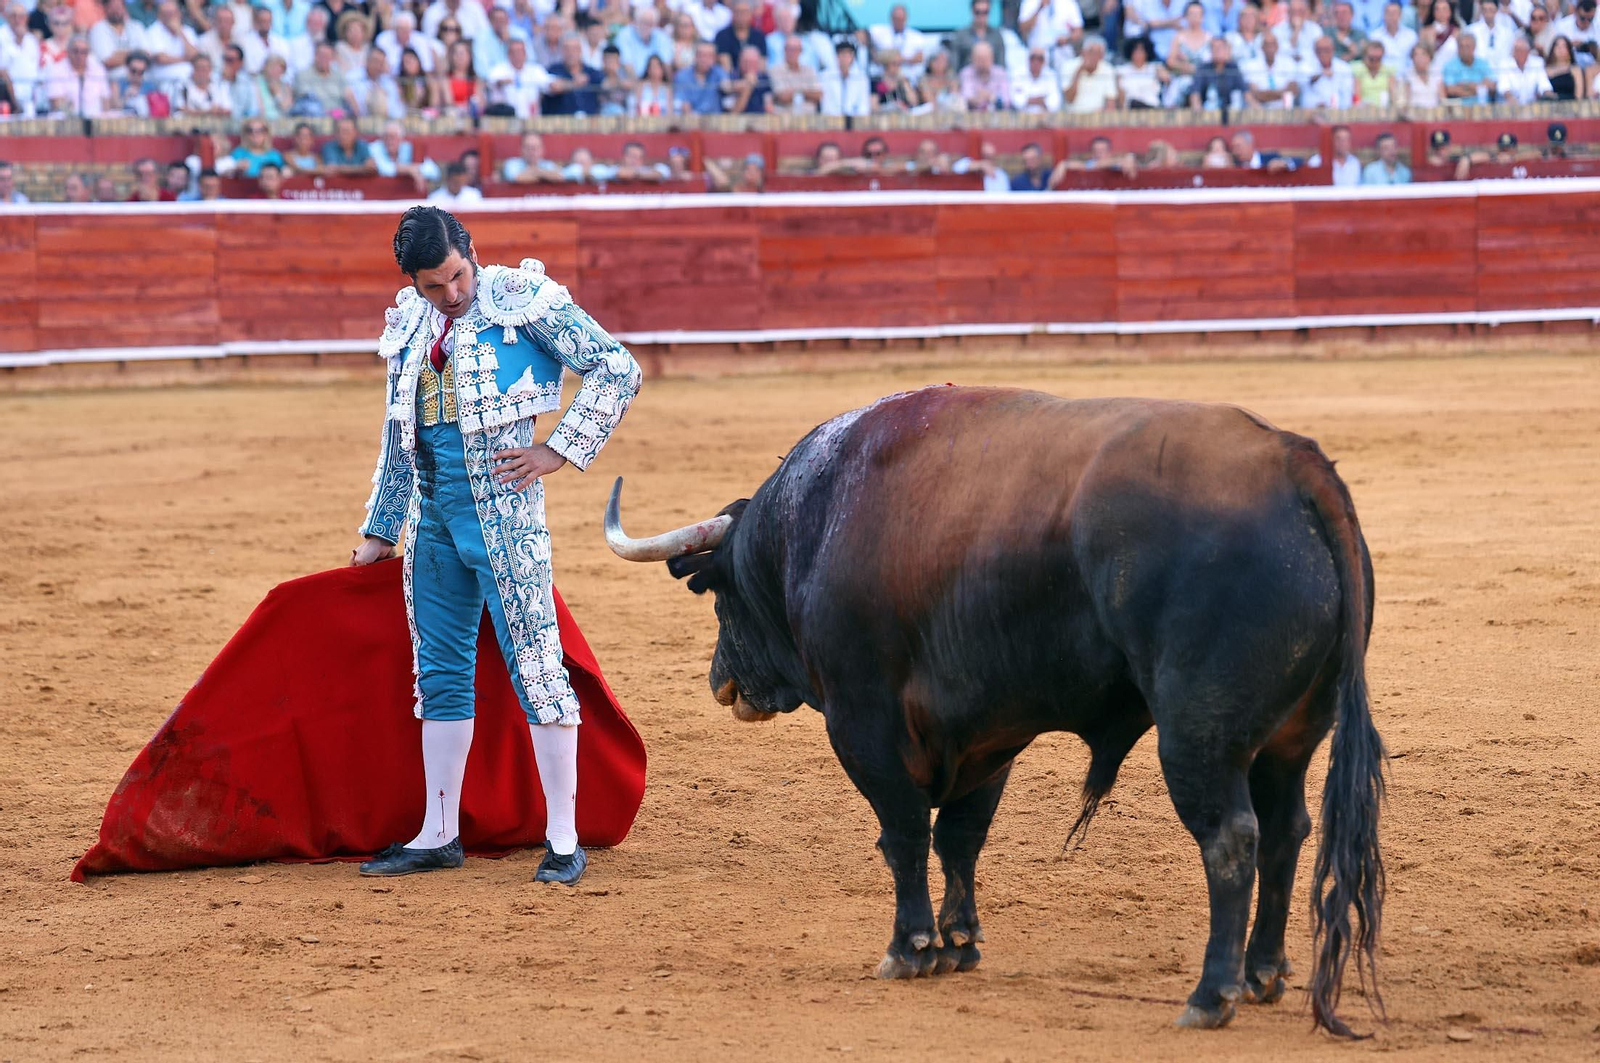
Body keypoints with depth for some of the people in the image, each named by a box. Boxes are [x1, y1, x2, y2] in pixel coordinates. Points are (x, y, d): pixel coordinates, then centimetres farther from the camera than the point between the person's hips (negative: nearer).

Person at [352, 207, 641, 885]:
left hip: (501, 509, -7)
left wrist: (560, 452, -10)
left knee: (534, 665, -8)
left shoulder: (523, 299, -6)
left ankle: (564, 842, -6)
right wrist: (380, 531, 25)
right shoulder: (410, 326, 13)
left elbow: (618, 370, -7)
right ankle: (438, 835, 19)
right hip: (432, 515, 7)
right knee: (440, 674, 11)